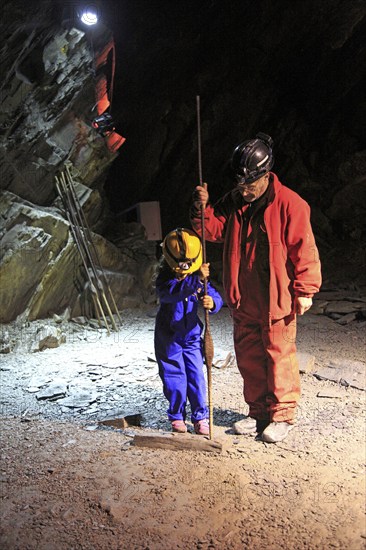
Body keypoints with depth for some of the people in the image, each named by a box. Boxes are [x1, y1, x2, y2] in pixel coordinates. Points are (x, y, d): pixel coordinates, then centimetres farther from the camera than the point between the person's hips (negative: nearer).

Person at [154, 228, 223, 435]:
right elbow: (170, 292, -37)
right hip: (168, 337, -2)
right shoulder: (165, 278, -15)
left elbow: (215, 296, -9)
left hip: (192, 335, 3)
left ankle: (201, 416, 13)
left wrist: (212, 302, -34)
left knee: (196, 376, 1)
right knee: (175, 378, 2)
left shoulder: (199, 278, -3)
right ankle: (177, 416, 19)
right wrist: (195, 280, -49)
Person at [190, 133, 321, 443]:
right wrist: (202, 209, -13)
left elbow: (305, 251, -12)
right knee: (249, 358, 14)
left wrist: (305, 290, -13)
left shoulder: (288, 203, -12)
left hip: (276, 301, -6)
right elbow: (213, 230, 5)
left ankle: (282, 415, 18)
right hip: (243, 301, 6)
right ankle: (258, 412, 28)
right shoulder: (233, 202, 7)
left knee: (279, 357, 3)